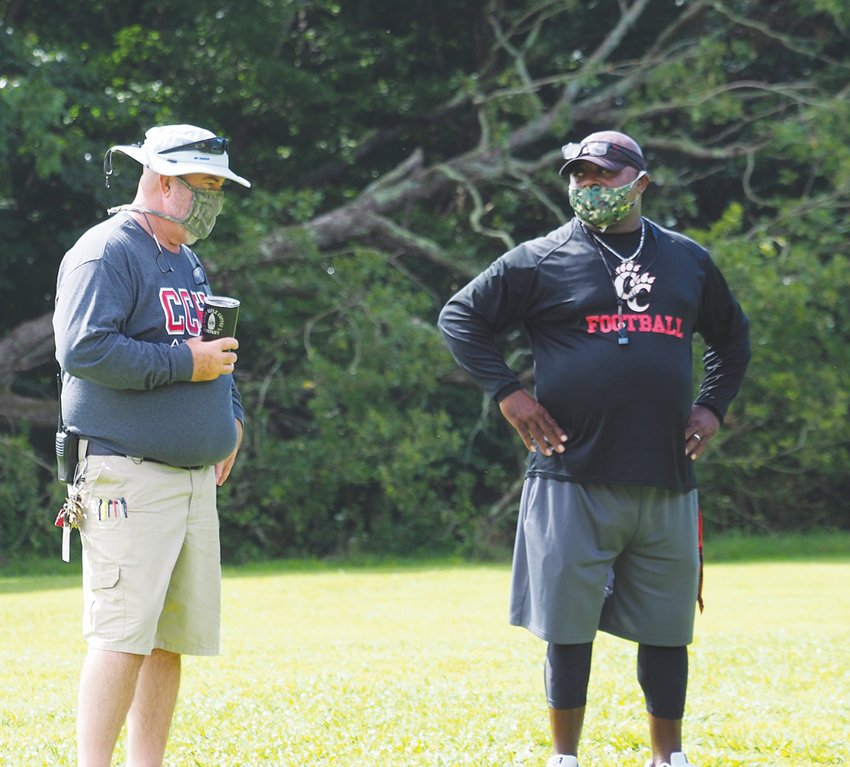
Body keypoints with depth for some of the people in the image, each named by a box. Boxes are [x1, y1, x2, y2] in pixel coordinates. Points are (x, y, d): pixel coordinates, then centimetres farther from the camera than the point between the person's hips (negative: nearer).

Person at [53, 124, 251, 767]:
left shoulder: (189, 264, 21)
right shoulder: (106, 252, -7)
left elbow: (216, 353, 33)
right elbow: (83, 350, -21)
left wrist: (231, 418, 14)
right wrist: (186, 364, -17)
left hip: (197, 477, 9)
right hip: (129, 478, -9)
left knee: (174, 637, 7)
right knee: (123, 635, -13)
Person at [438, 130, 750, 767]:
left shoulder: (687, 260, 13)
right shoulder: (544, 260, 2)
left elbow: (732, 336, 28)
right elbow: (460, 317, 6)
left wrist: (713, 406, 15)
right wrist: (506, 391, -3)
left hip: (666, 483, 3)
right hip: (573, 479, -3)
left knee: (667, 629, 8)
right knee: (569, 627, 0)